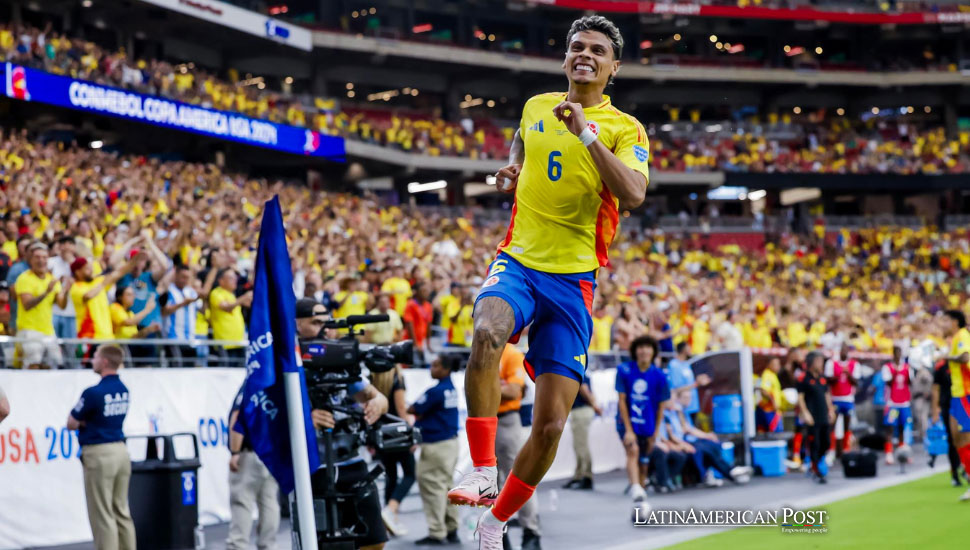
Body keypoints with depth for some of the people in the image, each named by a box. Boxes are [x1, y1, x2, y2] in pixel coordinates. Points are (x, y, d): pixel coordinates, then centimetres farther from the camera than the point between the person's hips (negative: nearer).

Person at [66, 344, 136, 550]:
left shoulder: (94, 393, -16)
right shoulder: (123, 390, 7)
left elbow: (71, 423, -7)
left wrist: (83, 422, 13)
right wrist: (88, 421, 3)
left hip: (100, 454, -7)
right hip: (121, 450, 7)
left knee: (102, 515, -2)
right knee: (121, 511, 12)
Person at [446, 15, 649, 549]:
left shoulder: (624, 129, 1)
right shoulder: (535, 107, 12)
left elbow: (633, 194, -19)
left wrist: (585, 132, -23)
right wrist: (510, 174, 14)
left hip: (573, 280, -1)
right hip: (518, 261, 1)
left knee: (550, 424, -4)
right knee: (487, 333, -36)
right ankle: (482, 470, -29)